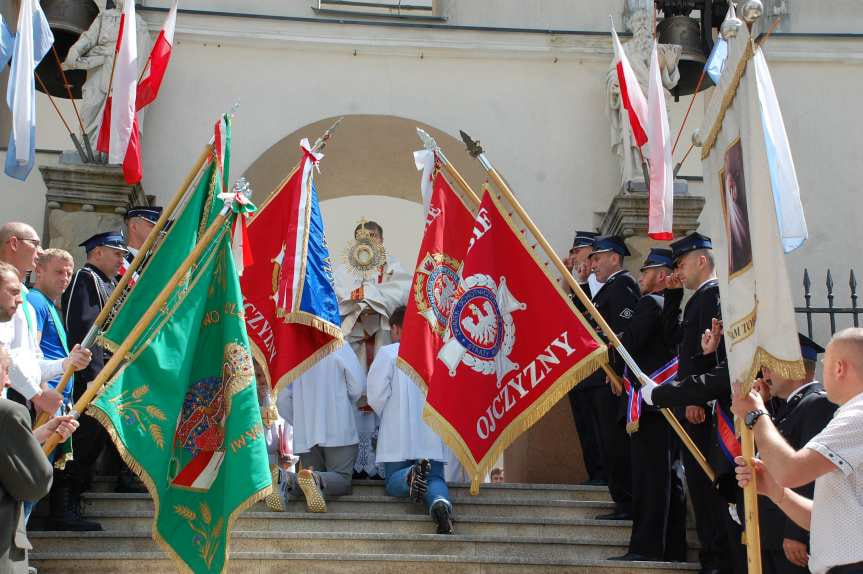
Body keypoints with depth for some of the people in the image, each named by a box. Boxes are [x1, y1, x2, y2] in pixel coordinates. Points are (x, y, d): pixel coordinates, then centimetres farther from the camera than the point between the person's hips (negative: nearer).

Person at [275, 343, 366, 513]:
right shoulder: (338, 346, -3)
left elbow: (282, 399, 7)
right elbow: (359, 385, -6)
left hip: (305, 434, 4)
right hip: (338, 429, -4)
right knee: (342, 479, -1)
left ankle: (286, 479, -22)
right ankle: (316, 480, -33)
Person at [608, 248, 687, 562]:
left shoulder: (649, 303, -9)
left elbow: (628, 344, -17)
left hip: (648, 402, -9)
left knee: (649, 474, -9)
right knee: (669, 474, 11)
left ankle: (646, 546, -9)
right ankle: (673, 548, 15)